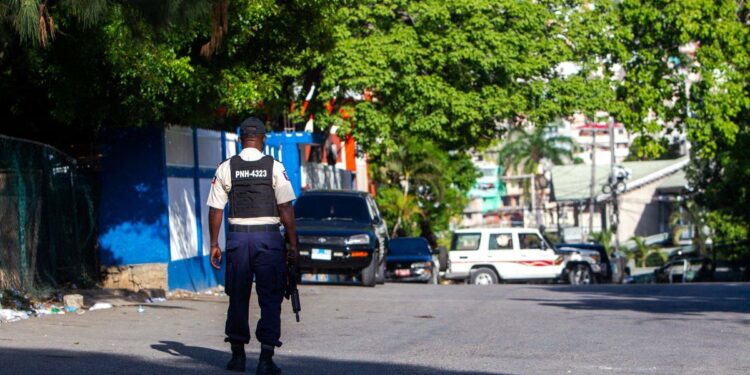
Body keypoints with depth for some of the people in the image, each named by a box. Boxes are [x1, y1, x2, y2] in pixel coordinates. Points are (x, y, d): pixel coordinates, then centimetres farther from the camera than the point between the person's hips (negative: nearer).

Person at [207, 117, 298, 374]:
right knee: (270, 298, 3)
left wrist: (214, 244, 10)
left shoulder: (226, 168, 2)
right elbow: (286, 209, -7)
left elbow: (215, 209, 2)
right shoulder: (275, 167, -3)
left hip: (237, 237, 2)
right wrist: (293, 245, -3)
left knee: (237, 297, 13)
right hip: (268, 237, -2)